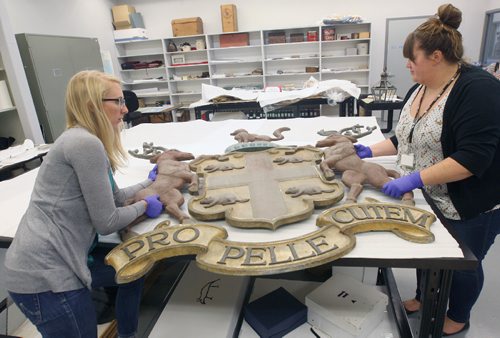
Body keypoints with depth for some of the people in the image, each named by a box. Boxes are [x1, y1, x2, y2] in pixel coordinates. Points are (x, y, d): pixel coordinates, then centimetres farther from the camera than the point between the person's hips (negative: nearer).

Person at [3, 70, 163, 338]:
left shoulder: (86, 140, 10)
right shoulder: (85, 143, -21)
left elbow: (114, 197, 15)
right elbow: (106, 222, -19)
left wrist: (152, 182, 18)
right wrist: (144, 206, -4)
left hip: (55, 261, 10)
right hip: (44, 274, -10)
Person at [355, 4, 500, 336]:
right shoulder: (419, 90, 2)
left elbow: (473, 157, -30)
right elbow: (409, 138, 12)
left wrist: (414, 178, -33)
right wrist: (370, 151, 3)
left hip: (468, 206, -7)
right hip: (427, 198, 7)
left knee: (462, 264, 15)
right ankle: (425, 297, 48)